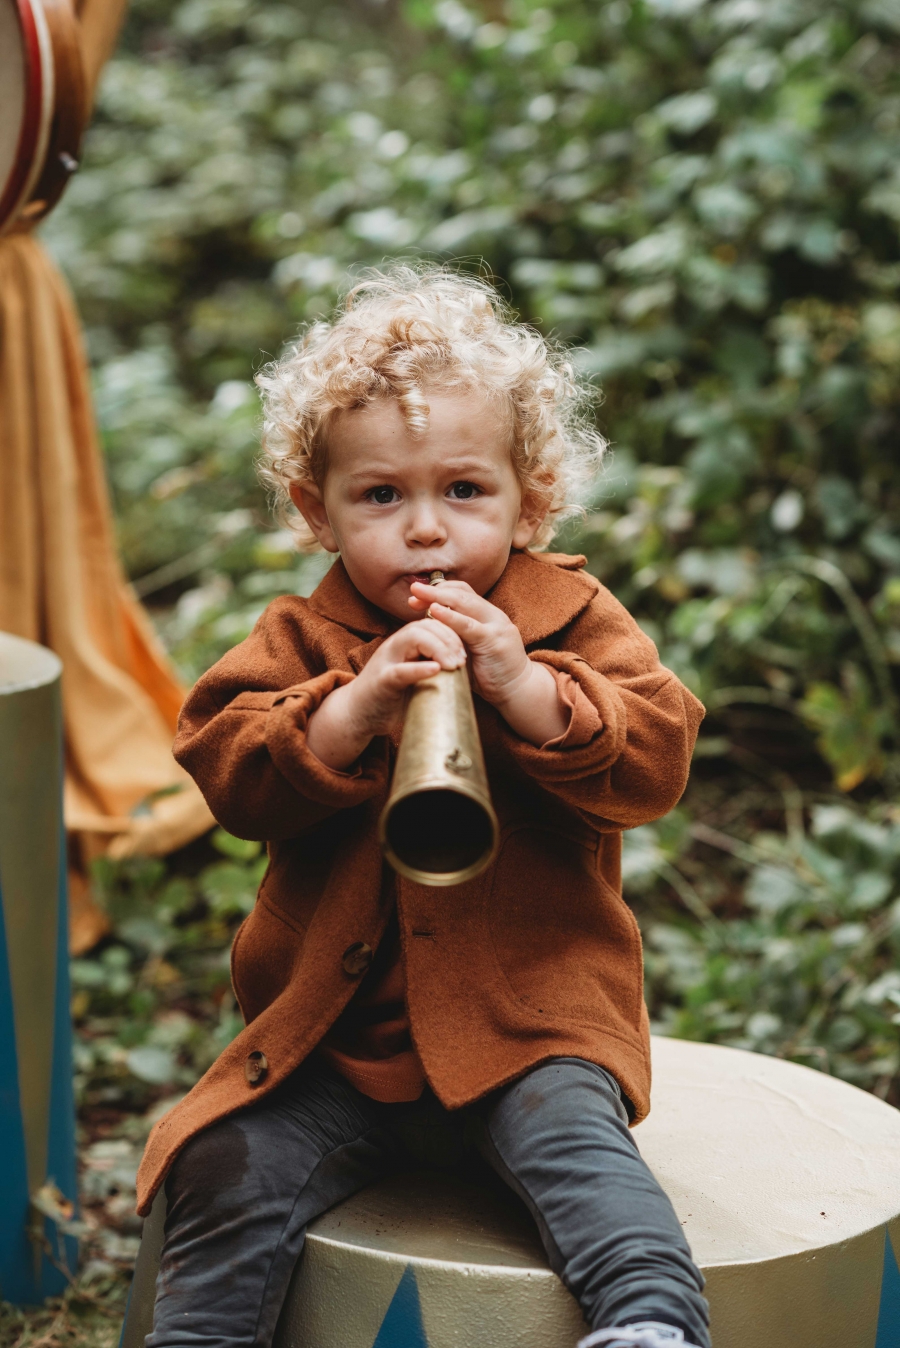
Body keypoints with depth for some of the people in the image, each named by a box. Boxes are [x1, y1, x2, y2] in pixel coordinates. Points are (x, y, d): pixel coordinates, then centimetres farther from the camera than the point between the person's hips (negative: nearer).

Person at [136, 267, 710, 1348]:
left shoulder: (572, 619, 2)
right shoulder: (301, 640, 5)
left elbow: (654, 758, -10)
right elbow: (226, 769, -9)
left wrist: (524, 687, -25)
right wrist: (356, 704, -25)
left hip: (529, 1015, -2)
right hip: (333, 1031, 2)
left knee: (568, 1134, -28)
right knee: (230, 1169, -10)